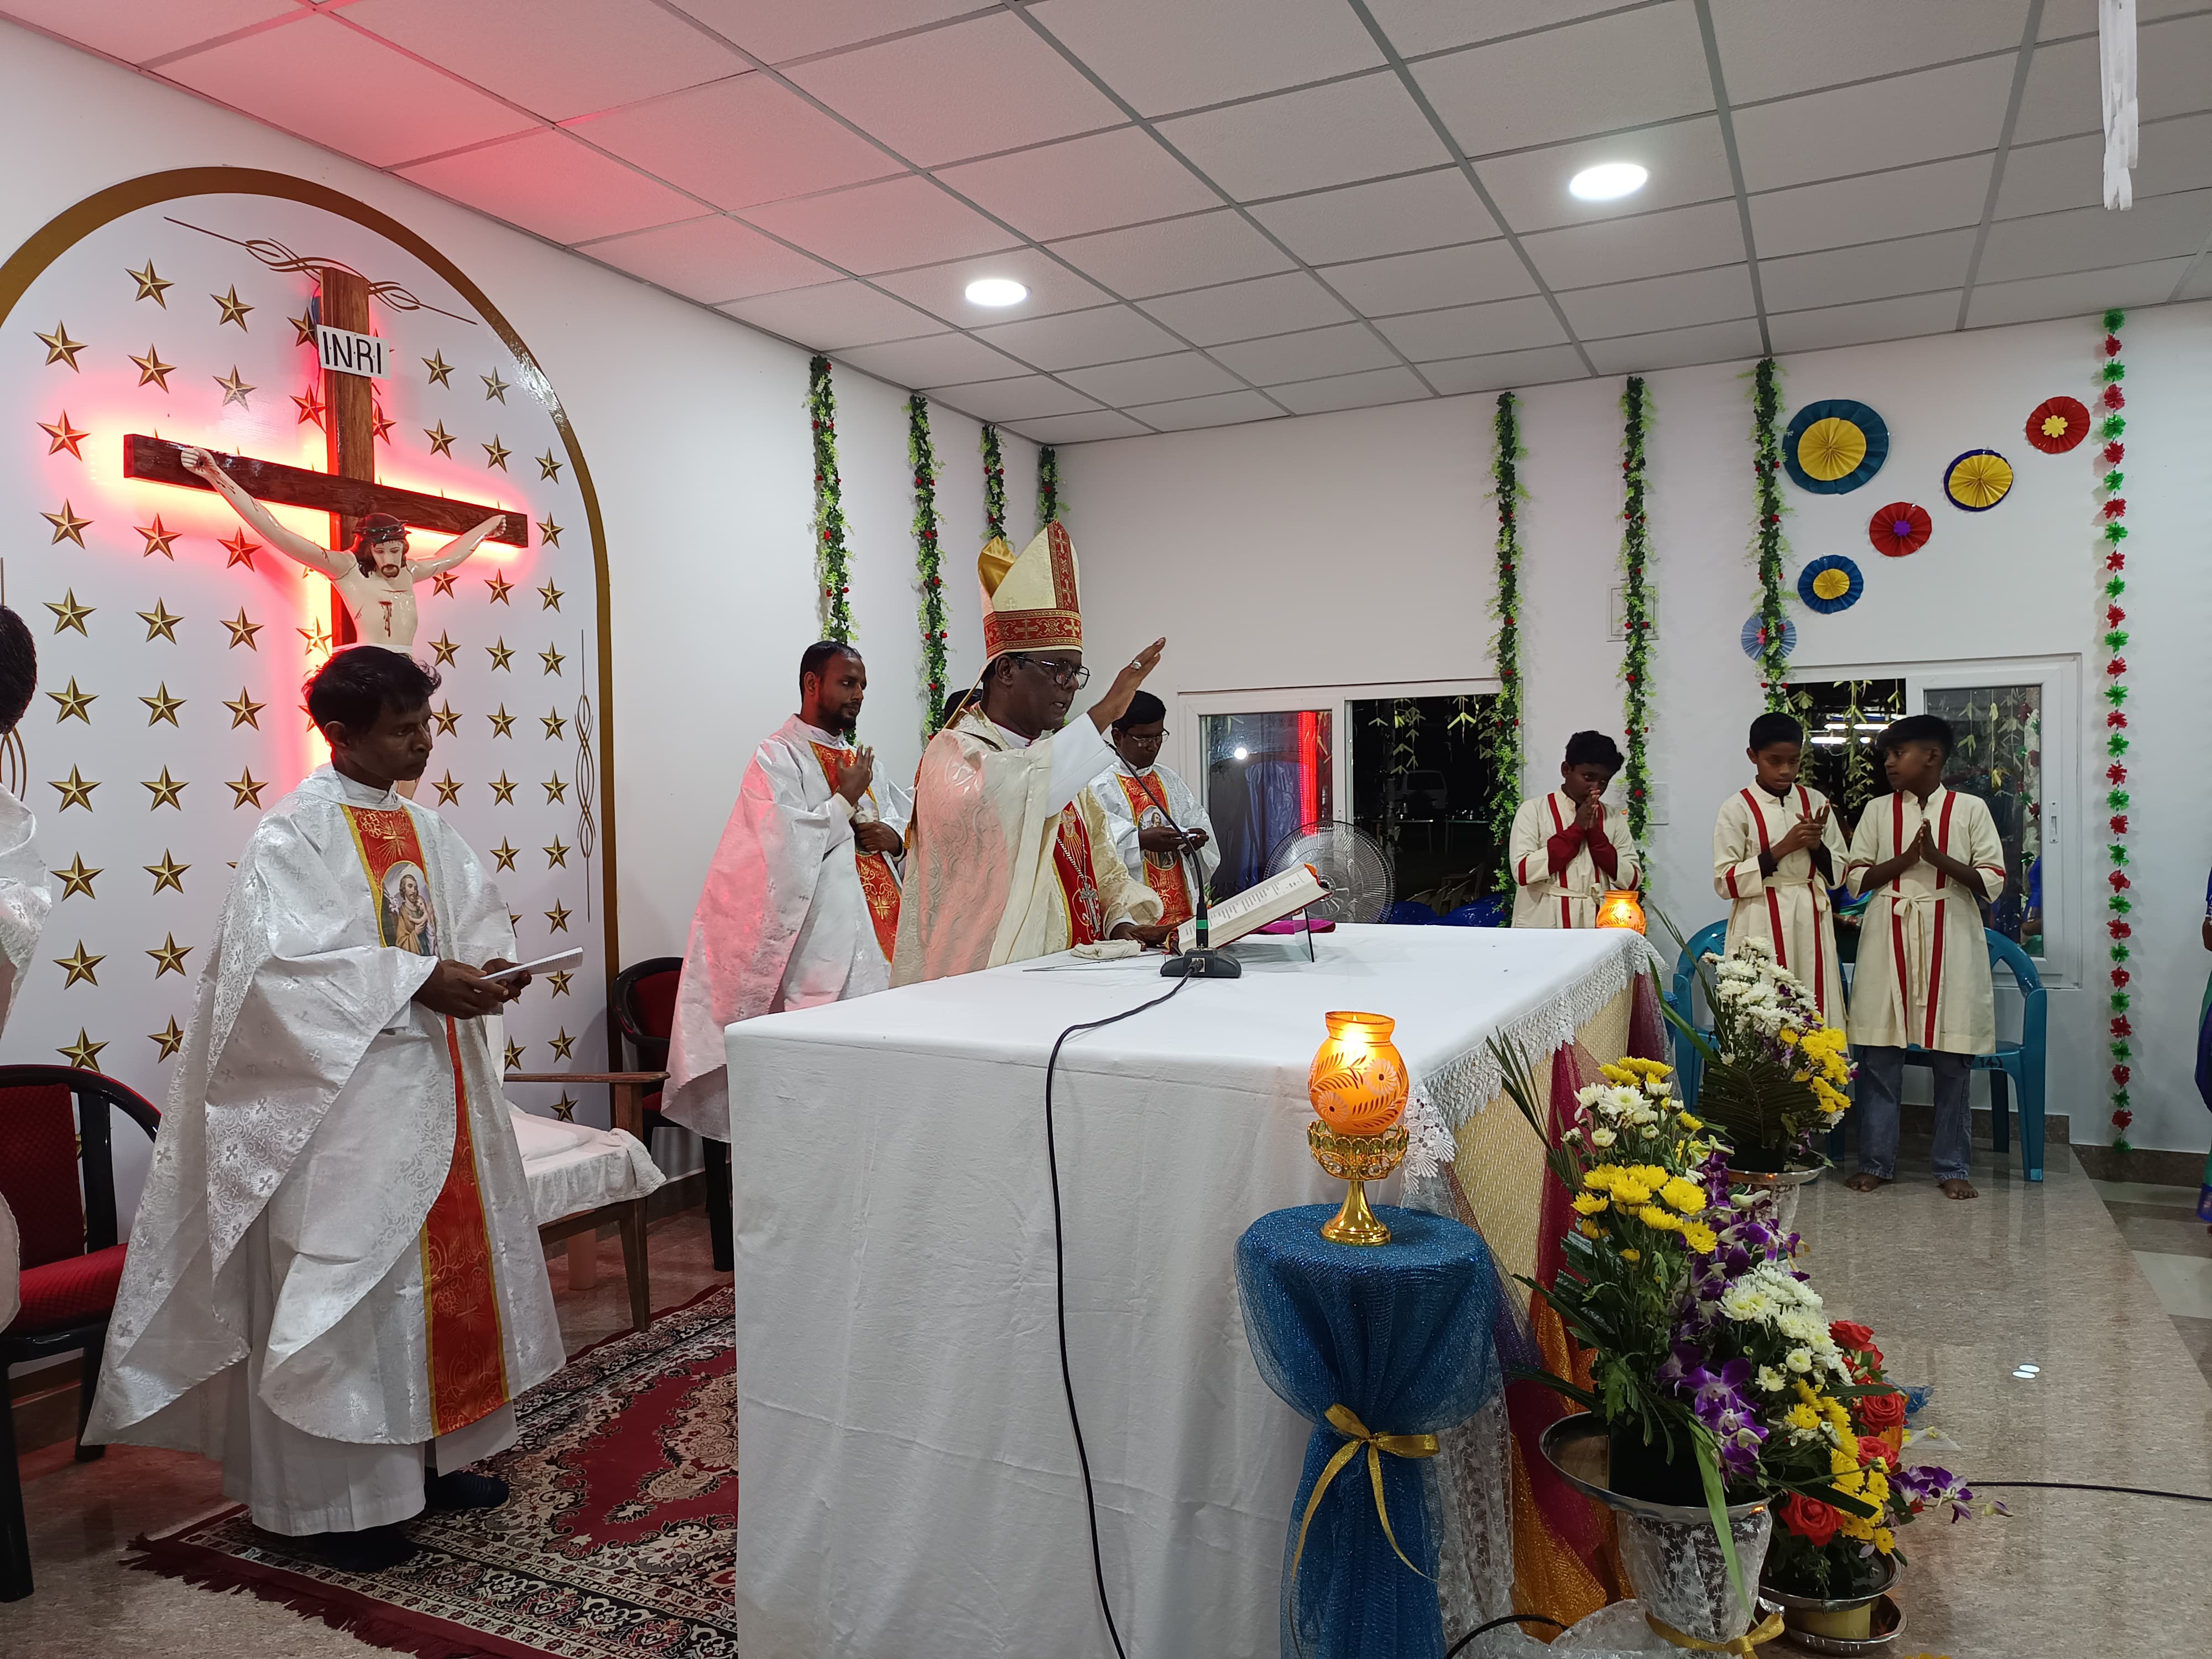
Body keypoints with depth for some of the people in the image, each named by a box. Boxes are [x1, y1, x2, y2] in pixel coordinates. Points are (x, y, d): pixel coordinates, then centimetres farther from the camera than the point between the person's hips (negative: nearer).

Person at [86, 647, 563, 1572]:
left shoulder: (424, 828, 10)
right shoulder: (295, 833, -11)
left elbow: (476, 920, 11)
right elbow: (278, 960, -21)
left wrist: (483, 971, -11)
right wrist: (416, 981, -24)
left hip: (436, 1087, 7)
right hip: (342, 1098, -7)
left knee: (448, 1261, 13)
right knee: (344, 1276, 1)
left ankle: (428, 1454, 29)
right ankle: (338, 1496, 14)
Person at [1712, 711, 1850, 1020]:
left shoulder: (1815, 801, 9)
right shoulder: (1737, 809, -4)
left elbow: (1838, 872, 13)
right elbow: (1725, 882, -8)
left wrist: (1816, 845, -7)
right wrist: (1782, 849, -14)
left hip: (1810, 924, 4)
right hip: (1762, 927, -4)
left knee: (1814, 1012, 3)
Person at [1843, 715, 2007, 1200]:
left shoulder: (1970, 809, 3)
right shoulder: (1878, 811, 8)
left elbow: (1993, 881, 0)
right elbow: (1857, 877, 5)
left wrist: (1940, 858, -15)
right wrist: (1905, 859, -11)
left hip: (1950, 941, -1)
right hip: (1888, 940, 2)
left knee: (1951, 1060, 3)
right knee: (1879, 1058, 1)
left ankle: (1952, 1167, 14)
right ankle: (1876, 1162, 11)